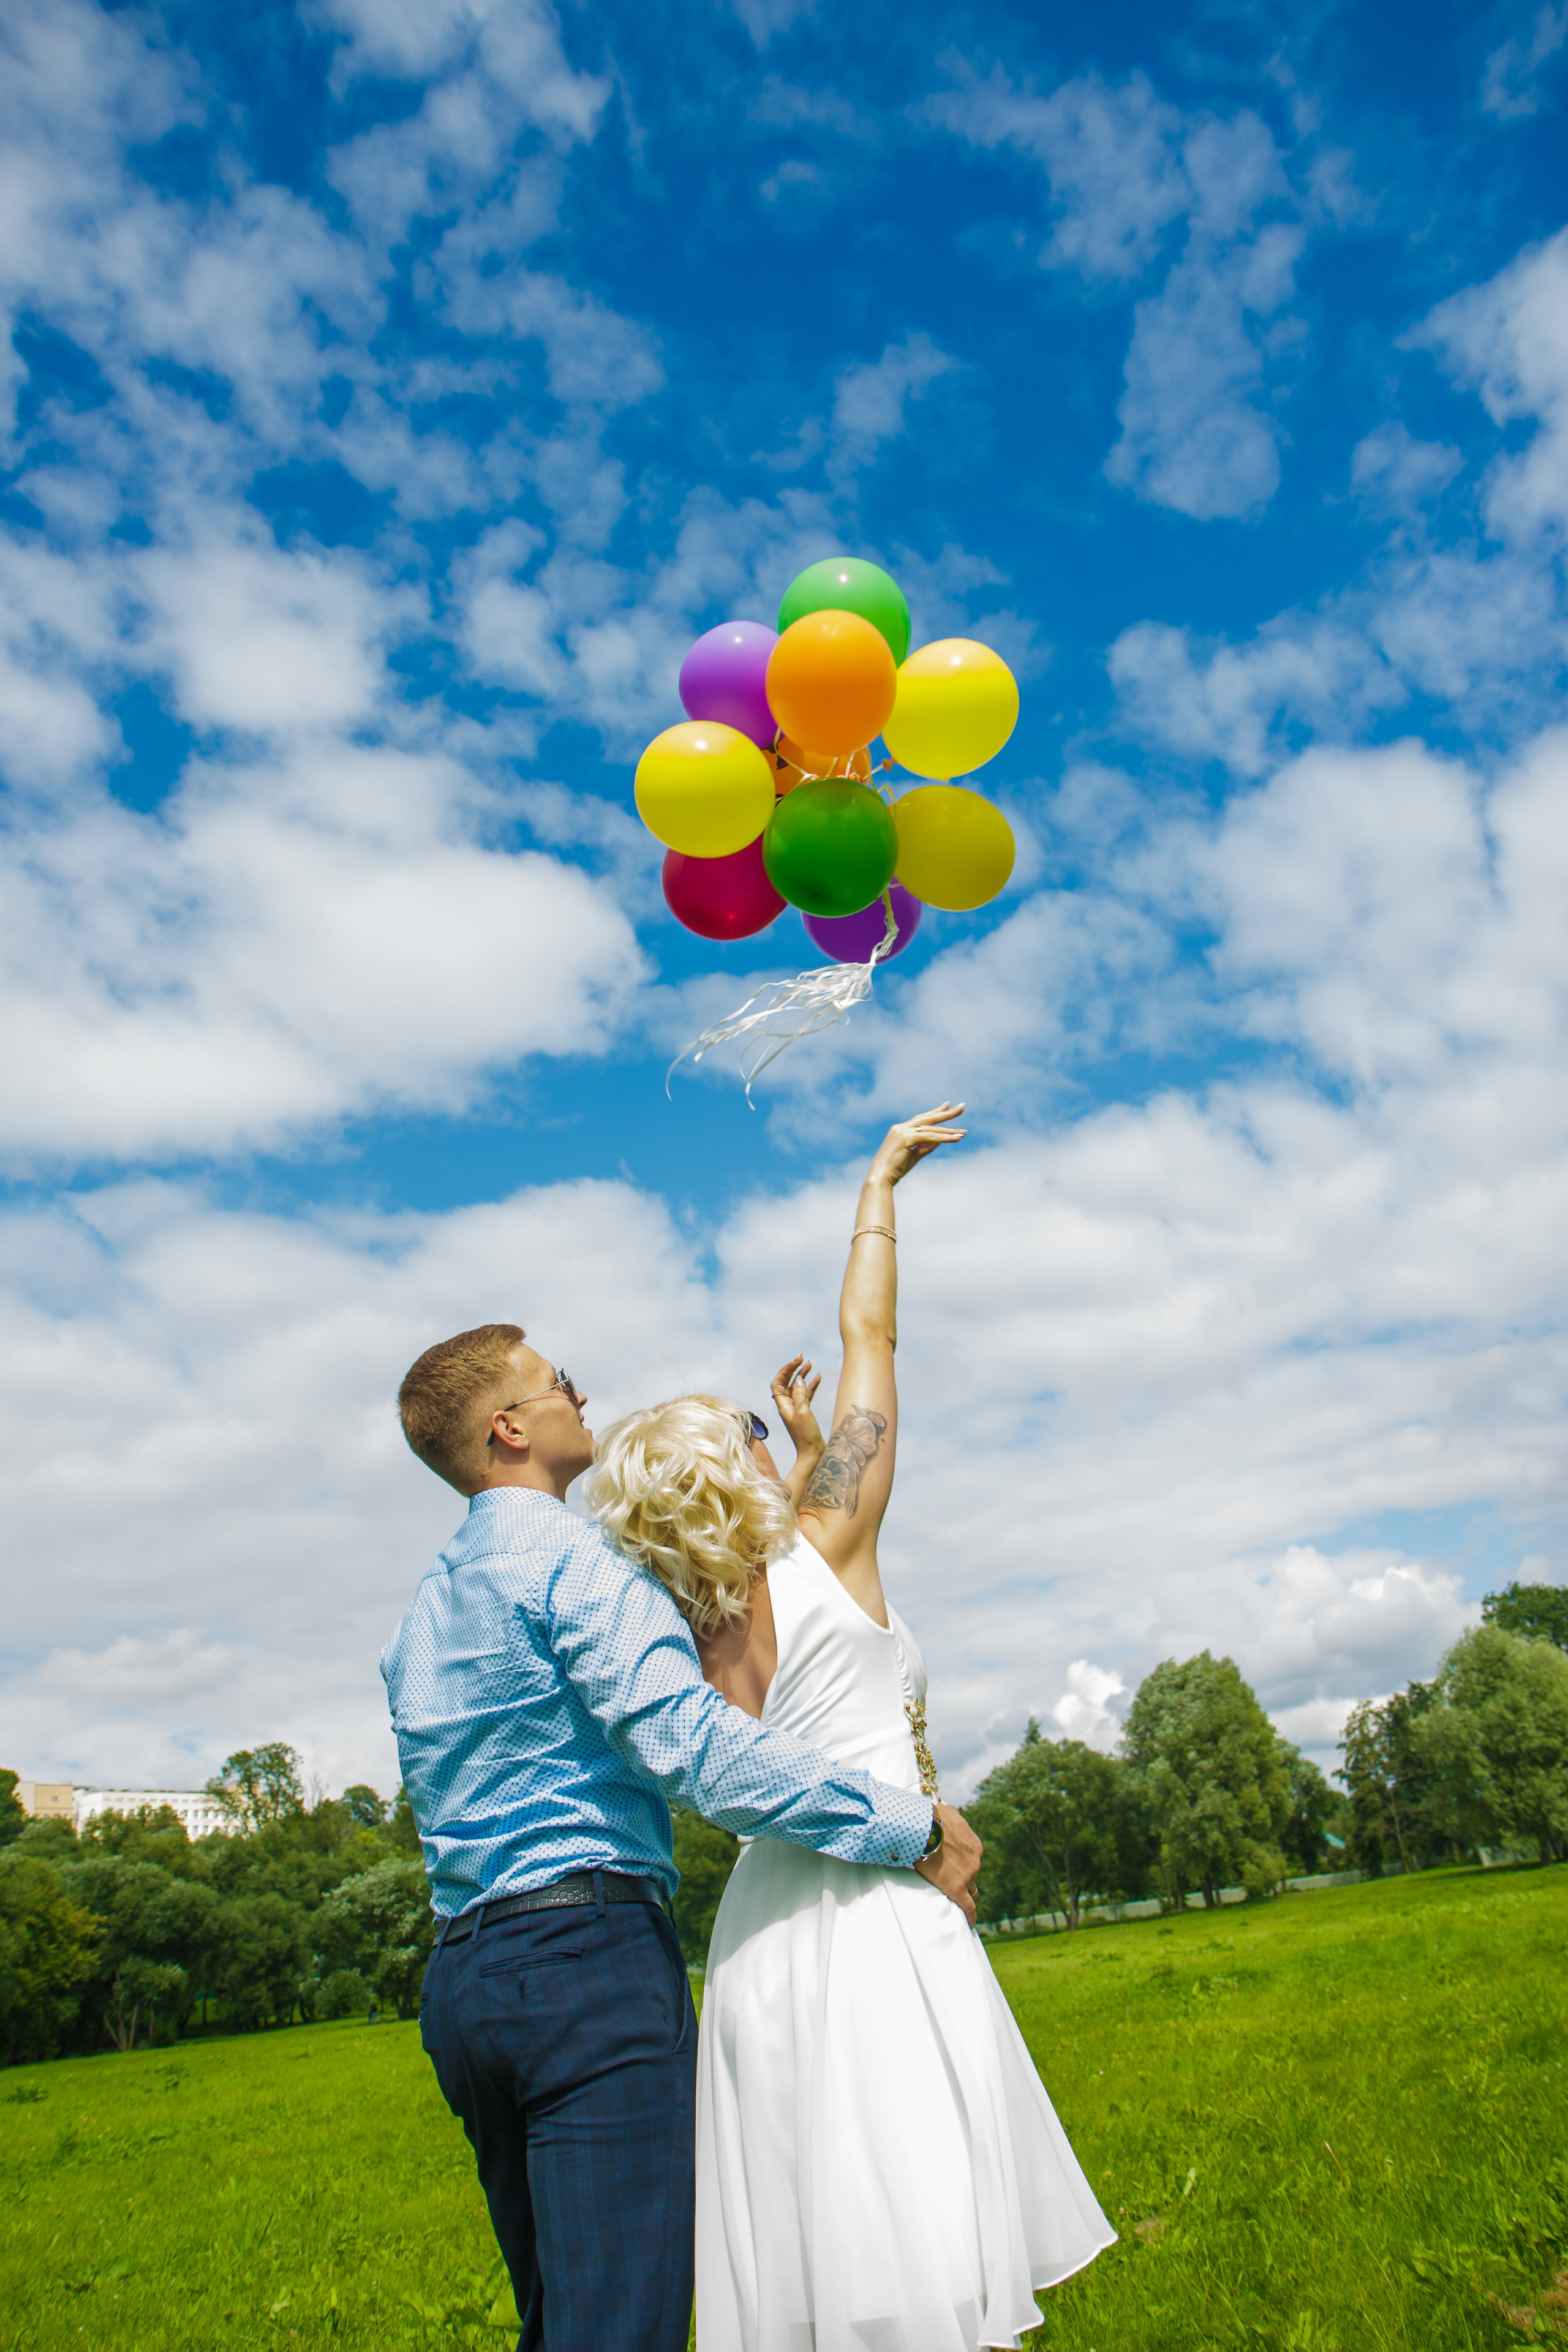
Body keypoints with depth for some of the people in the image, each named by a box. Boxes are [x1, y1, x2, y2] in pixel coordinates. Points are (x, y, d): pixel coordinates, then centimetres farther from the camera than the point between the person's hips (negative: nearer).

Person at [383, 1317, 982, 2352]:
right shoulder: (567, 1555, -10)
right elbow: (692, 1745, -21)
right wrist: (913, 1822, -18)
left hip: (461, 1972, 9)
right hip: (590, 1954, -9)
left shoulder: (420, 1616, 19)